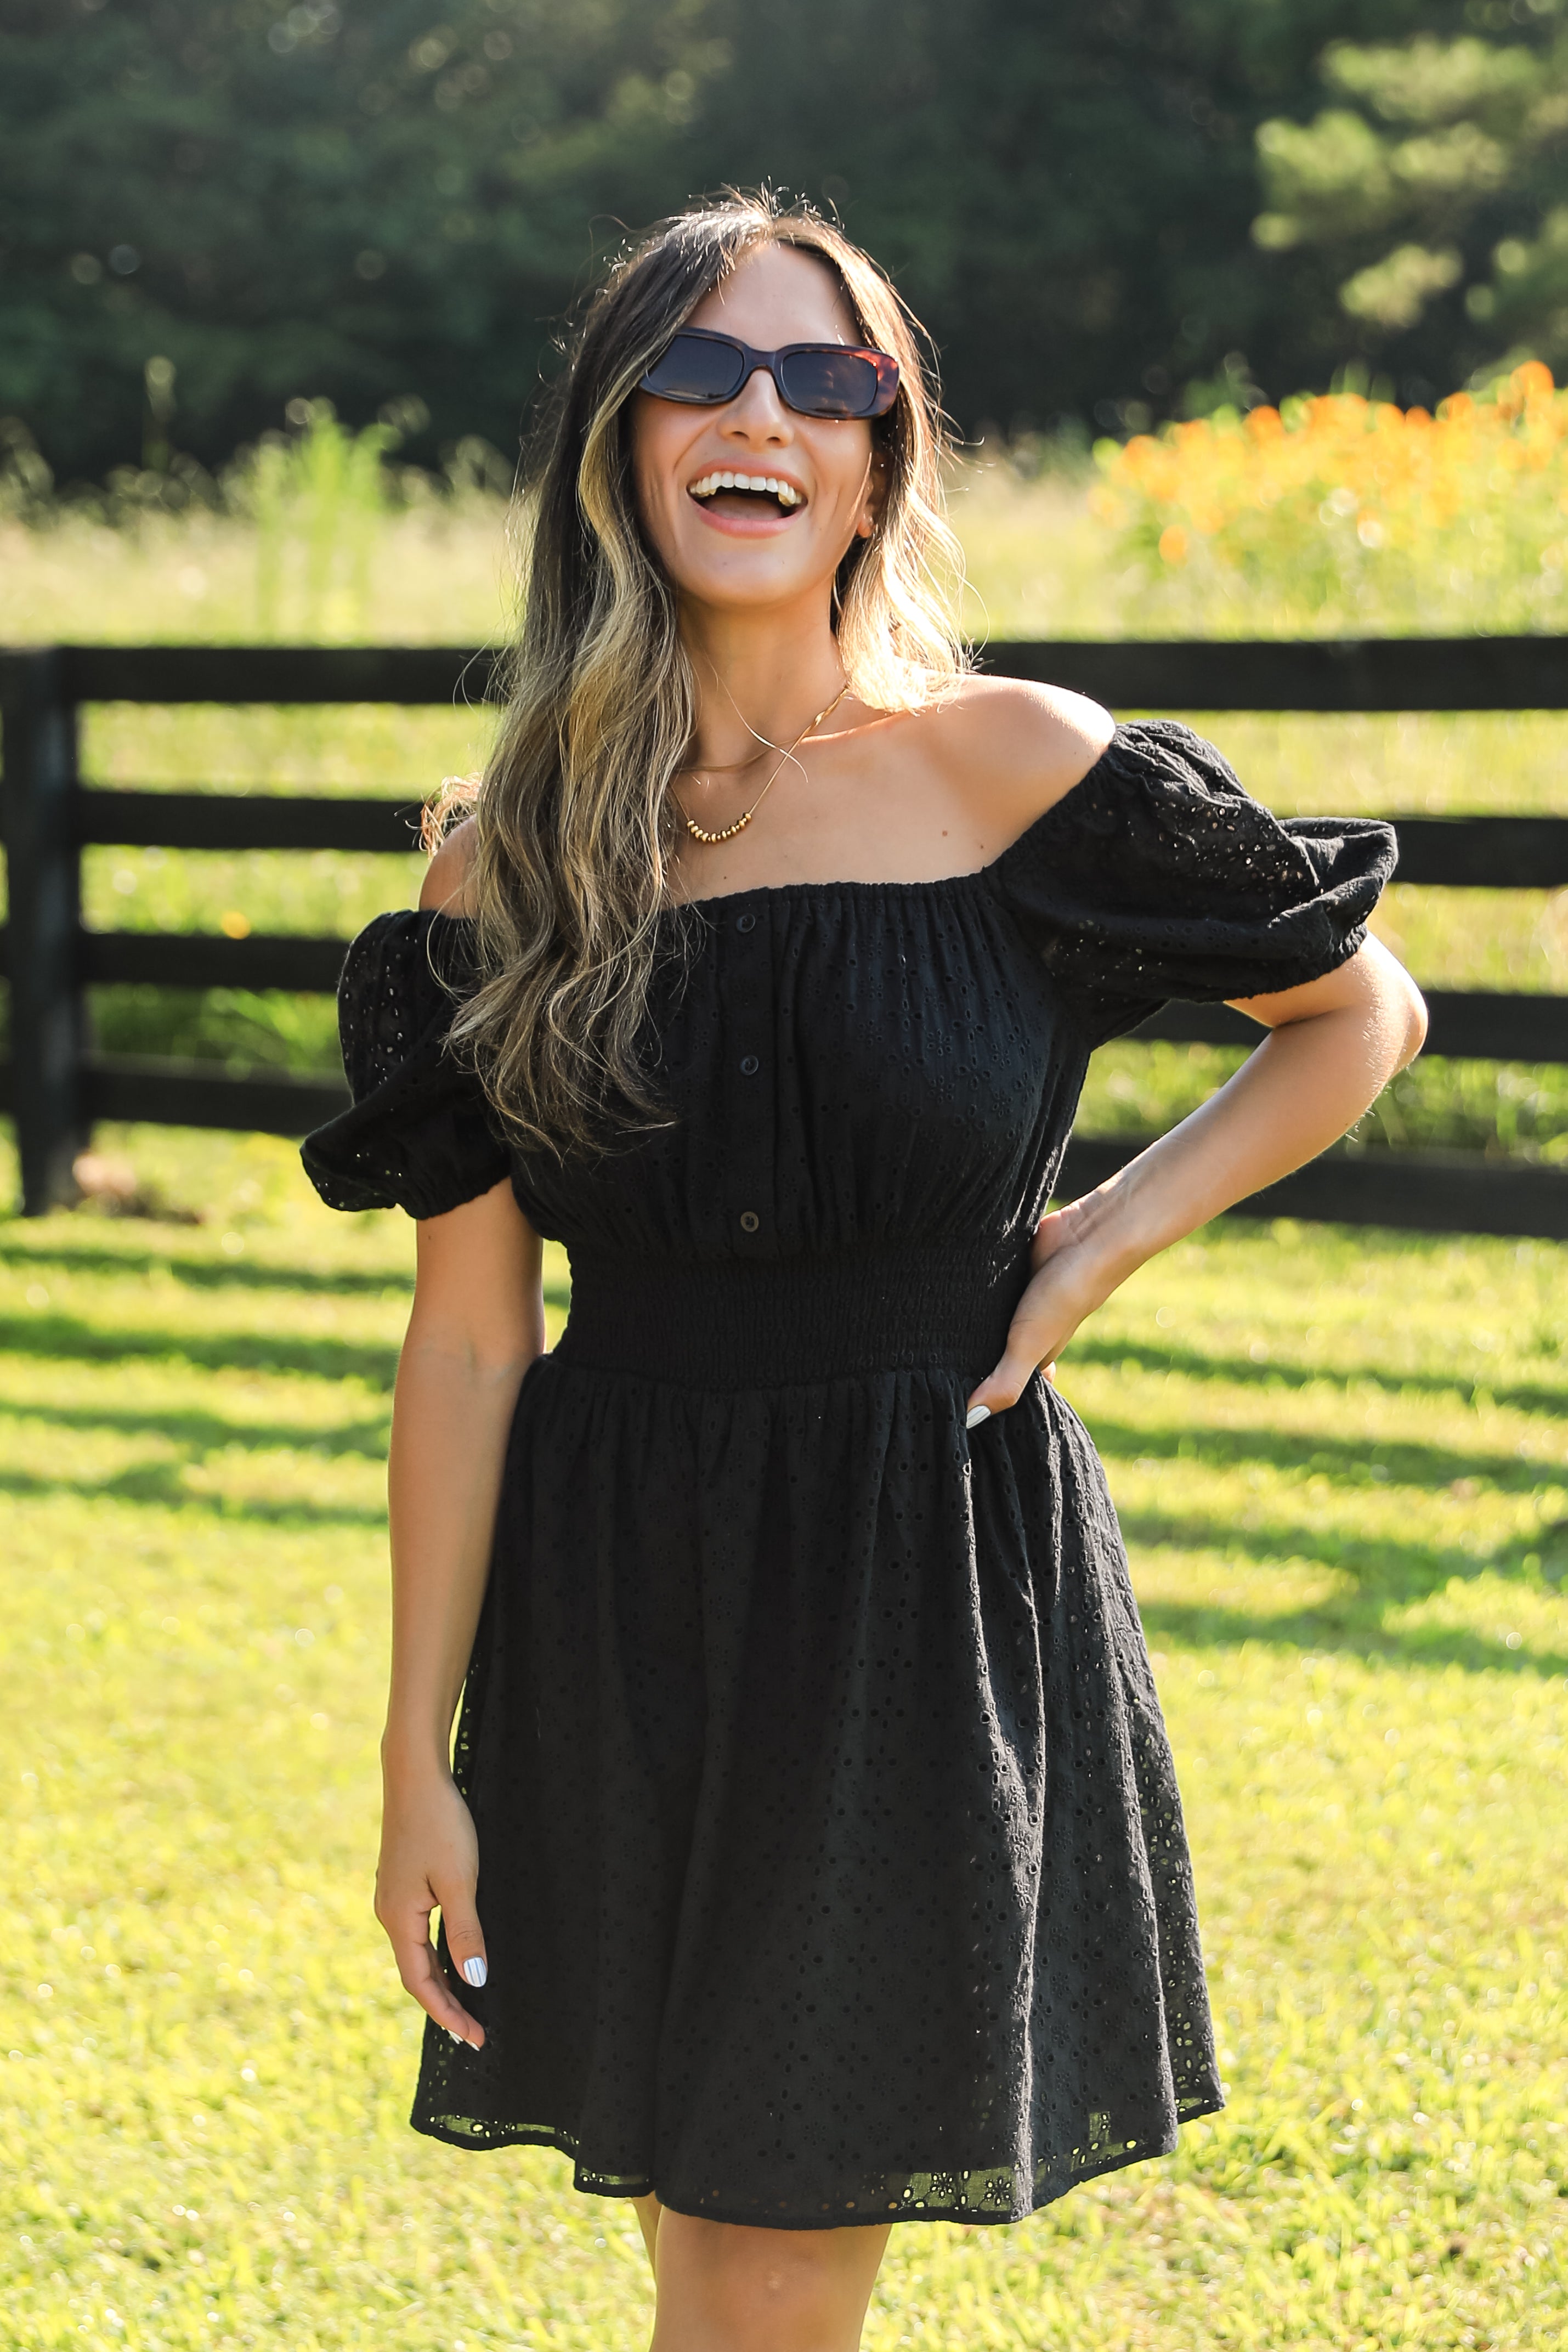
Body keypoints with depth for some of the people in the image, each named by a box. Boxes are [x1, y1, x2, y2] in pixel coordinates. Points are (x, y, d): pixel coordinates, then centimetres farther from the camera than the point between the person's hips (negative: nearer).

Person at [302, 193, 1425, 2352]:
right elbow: (467, 1339, 3)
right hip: (618, 1623, 2)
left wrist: (1106, 1244, -4)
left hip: (935, 1600, -2)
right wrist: (419, 1762, 2)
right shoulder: (515, 868, 2)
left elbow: (1360, 1011, 9)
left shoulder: (1018, 774, -5)